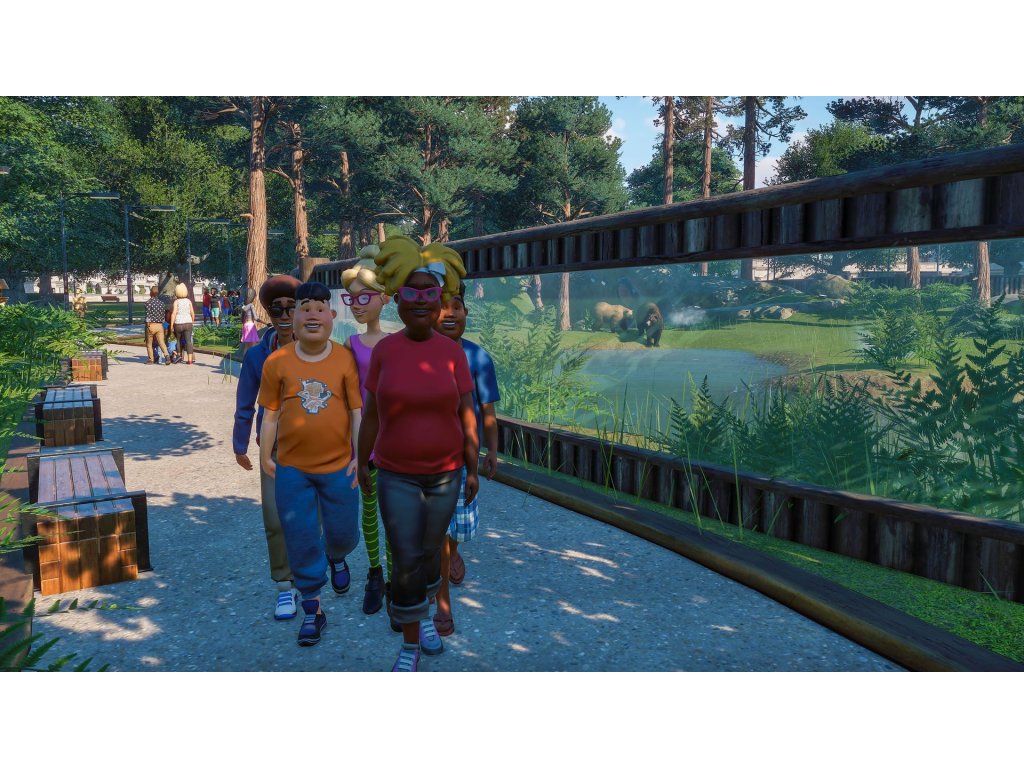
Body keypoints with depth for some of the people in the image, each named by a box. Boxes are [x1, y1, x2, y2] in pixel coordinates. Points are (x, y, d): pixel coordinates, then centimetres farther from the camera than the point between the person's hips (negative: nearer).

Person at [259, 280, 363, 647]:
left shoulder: (346, 359, -6)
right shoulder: (277, 362, -5)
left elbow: (358, 410, -4)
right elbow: (271, 413, 1)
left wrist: (360, 456, -7)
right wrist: (265, 456, 4)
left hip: (338, 465, 0)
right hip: (292, 468, 0)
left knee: (343, 532, 15)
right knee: (301, 541, 8)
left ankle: (336, 558, 52)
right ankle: (312, 610, 24)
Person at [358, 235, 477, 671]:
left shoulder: (452, 352, -8)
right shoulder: (383, 350, -8)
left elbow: (466, 414, -3)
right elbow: (372, 413, -1)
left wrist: (473, 469, 0)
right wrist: (362, 463, 6)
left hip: (445, 474, 1)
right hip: (396, 476, -1)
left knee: (430, 550, 18)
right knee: (405, 560, -1)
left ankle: (425, 615, 44)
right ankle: (410, 643, 18)